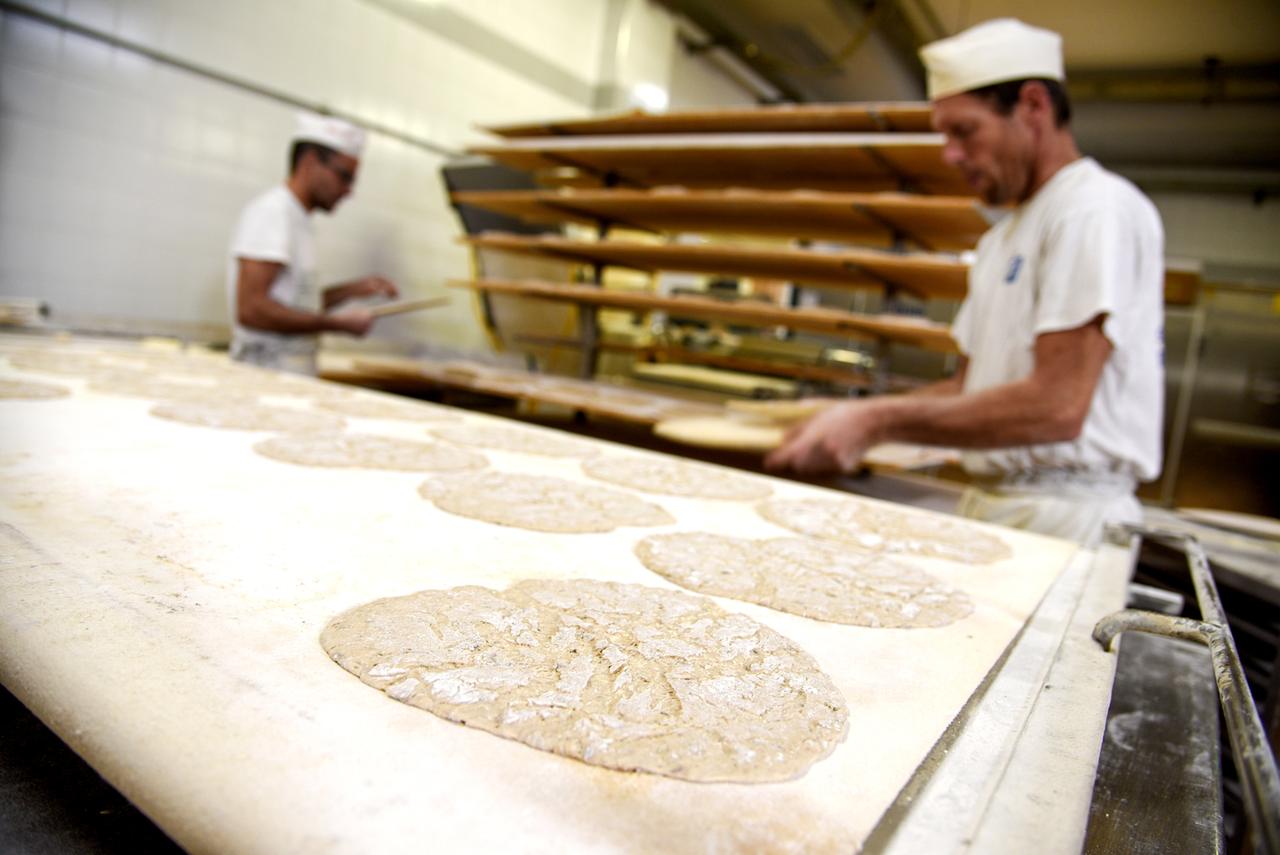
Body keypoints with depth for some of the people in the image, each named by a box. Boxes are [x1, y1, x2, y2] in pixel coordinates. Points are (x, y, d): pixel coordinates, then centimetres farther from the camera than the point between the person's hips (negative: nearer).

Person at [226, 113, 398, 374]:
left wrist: (355, 289, 13)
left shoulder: (297, 218, 19)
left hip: (294, 376, 9)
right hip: (268, 376, -9)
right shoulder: (271, 212, -9)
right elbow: (251, 309, -19)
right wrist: (337, 323, -16)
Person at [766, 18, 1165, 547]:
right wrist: (855, 415, 5)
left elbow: (1055, 407, -21)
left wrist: (880, 421, -19)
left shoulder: (1097, 209, -12)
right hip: (987, 504, 8)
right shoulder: (999, 241, 17)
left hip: (1062, 521, -8)